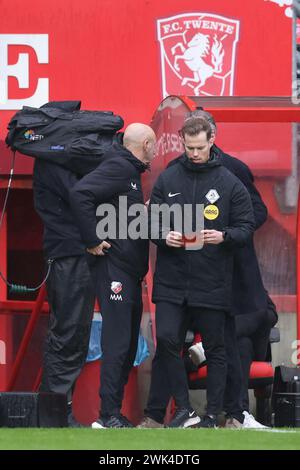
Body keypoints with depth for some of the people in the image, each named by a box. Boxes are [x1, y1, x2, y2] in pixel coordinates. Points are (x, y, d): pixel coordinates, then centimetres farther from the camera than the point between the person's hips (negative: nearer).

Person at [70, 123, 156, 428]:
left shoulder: (129, 170, 18)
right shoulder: (119, 167, -12)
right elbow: (80, 193, -24)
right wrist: (92, 240, -21)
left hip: (130, 271, 10)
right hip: (114, 268, -10)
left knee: (129, 343, 11)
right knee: (117, 342, -12)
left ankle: (114, 412, 14)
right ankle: (109, 415, -12)